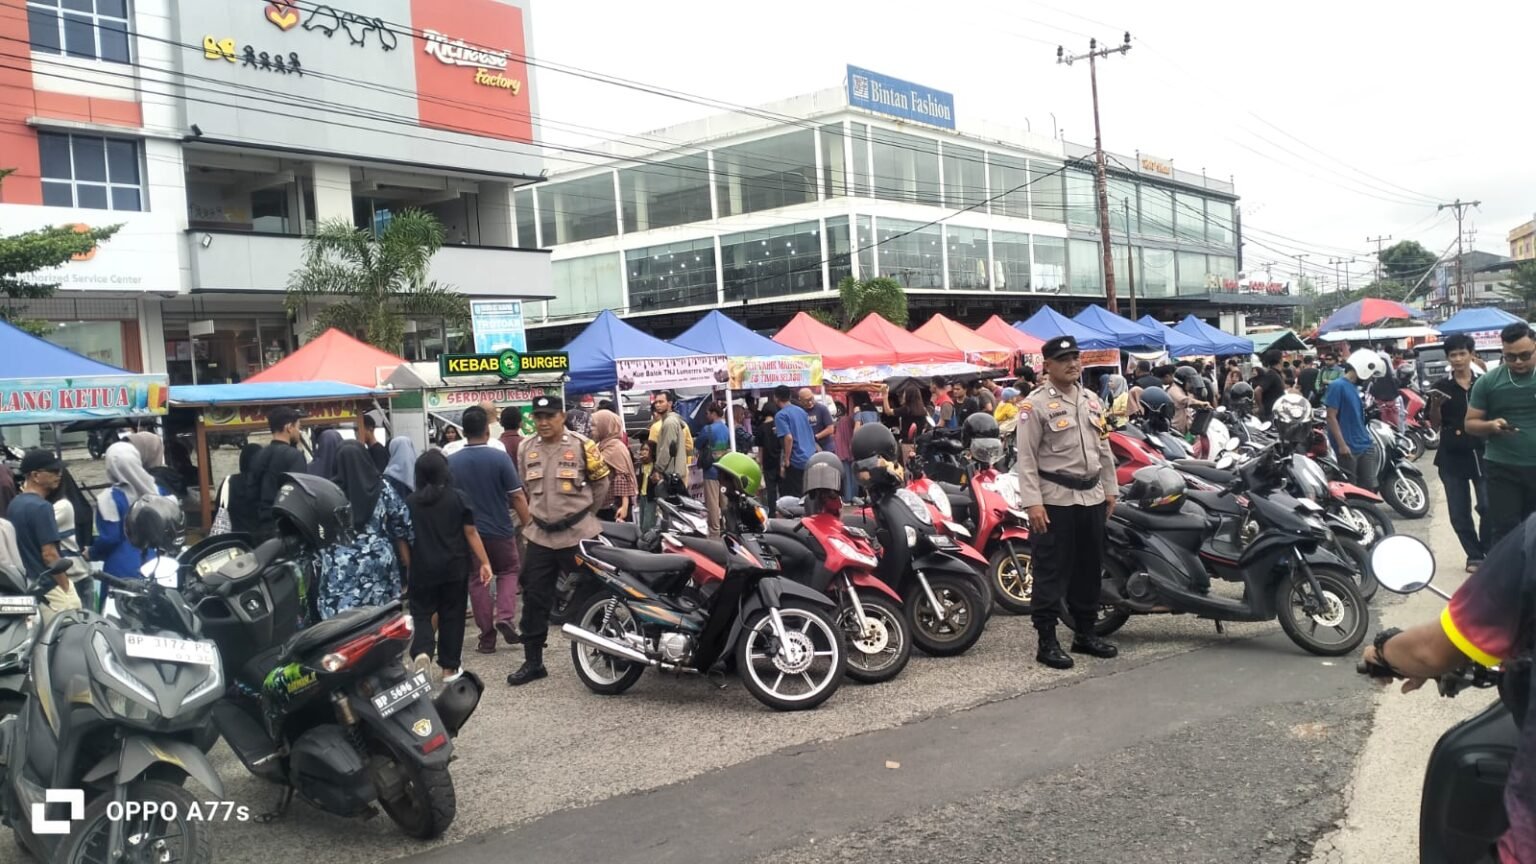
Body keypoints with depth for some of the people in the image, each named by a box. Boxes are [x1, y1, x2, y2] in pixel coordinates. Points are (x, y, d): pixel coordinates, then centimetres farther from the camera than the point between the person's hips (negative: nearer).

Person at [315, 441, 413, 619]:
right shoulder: (382, 488, 0)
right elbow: (402, 525, 6)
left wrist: (321, 559, 17)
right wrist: (407, 559, 18)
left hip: (341, 567, -1)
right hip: (379, 562, 2)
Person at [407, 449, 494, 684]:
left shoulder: (410, 502, -3)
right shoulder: (457, 497, -5)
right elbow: (471, 533, -4)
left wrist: (409, 566, 15)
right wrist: (485, 562, 0)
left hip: (422, 568, 0)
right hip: (454, 567, 0)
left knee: (421, 613, 10)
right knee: (451, 615, 10)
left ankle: (422, 653, -16)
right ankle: (450, 667, 14)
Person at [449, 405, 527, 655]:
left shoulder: (451, 462, -4)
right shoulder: (500, 457, -12)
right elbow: (518, 497, -11)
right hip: (500, 530, -2)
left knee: (477, 582, 11)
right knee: (508, 571, 19)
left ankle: (487, 635, 12)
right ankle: (505, 617, -1)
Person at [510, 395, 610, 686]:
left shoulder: (581, 446, -8)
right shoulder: (526, 449, 6)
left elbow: (601, 484, 1)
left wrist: (584, 516, 7)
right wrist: (529, 520, 14)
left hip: (577, 535, -4)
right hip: (540, 536, 4)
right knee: (534, 599, 6)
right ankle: (533, 662, 16)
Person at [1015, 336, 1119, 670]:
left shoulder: (1092, 401, 13)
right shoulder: (1035, 404, -9)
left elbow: (1103, 448, 19)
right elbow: (1026, 457, -12)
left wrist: (1110, 489, 14)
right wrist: (1032, 502, -19)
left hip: (1092, 497, 7)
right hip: (1055, 500, -7)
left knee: (1089, 568, 13)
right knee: (1052, 572, -3)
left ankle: (1085, 633, 25)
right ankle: (1047, 642, 3)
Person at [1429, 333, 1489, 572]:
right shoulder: (1441, 387, 3)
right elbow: (1435, 425, 4)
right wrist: (1435, 405, -14)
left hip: (1482, 454, -1)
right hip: (1452, 457, 1)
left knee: (1489, 507, -11)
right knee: (1459, 513, 5)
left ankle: (1489, 552, 7)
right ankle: (1474, 555, 18)